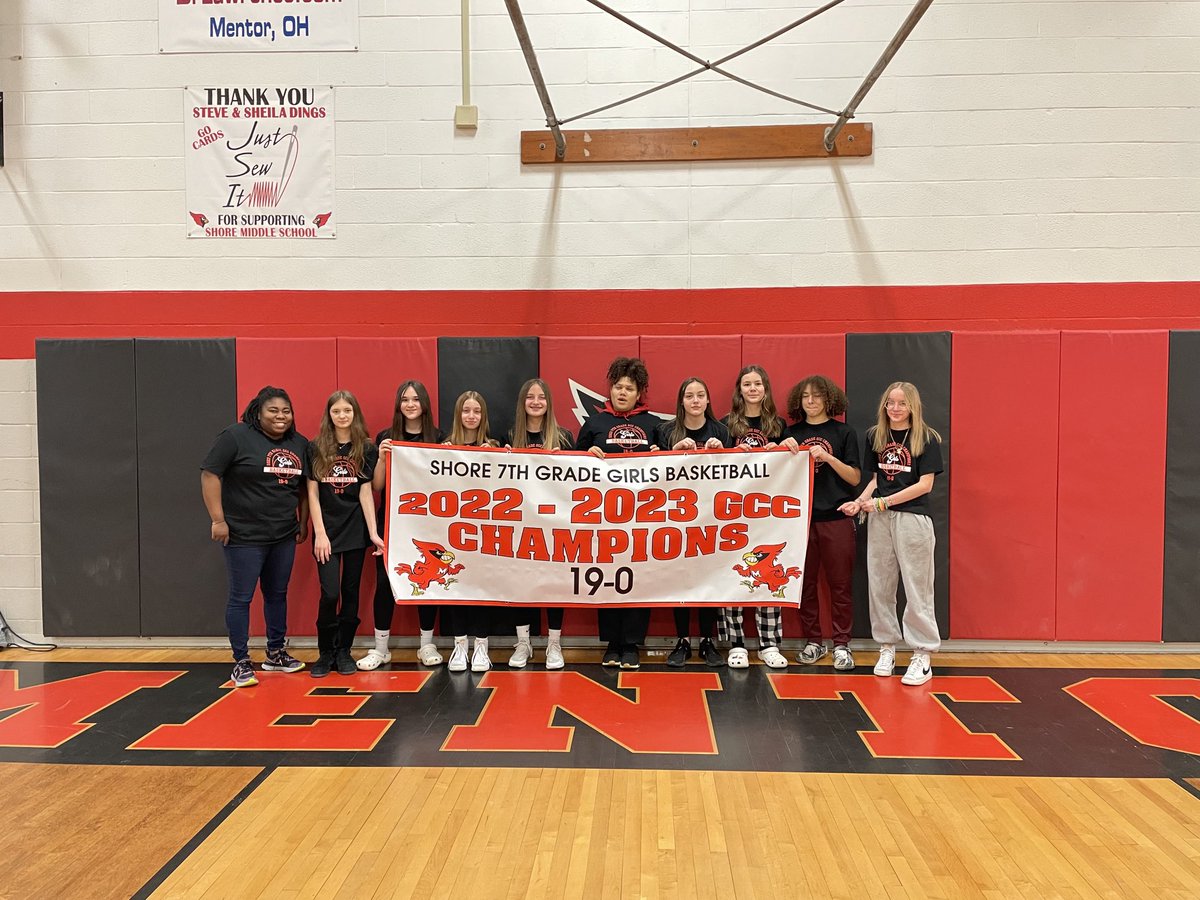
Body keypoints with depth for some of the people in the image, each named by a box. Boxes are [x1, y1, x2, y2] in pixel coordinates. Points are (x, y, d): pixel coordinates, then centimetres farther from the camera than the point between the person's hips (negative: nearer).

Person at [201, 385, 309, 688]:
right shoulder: (236, 436, -9)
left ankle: (276, 653, 29)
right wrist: (218, 520, -14)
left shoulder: (300, 444, 8)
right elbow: (209, 475, -10)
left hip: (284, 536, 6)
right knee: (241, 597, 2)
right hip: (244, 536, -5)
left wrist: (303, 522, 13)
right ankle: (241, 662, 13)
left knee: (277, 594, 15)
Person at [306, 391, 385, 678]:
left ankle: (344, 651, 19)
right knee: (330, 594, -7)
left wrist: (373, 532, -8)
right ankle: (325, 652, 11)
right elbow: (312, 493, -1)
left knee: (350, 593, 7)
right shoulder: (315, 448, 0)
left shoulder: (366, 449, 1)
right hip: (327, 531, -1)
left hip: (356, 531, 1)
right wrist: (320, 533, -7)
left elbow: (366, 492, -2)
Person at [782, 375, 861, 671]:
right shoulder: (792, 433, 11)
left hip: (836, 517, -2)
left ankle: (841, 645, 10)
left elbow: (855, 478, 1)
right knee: (805, 583, 6)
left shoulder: (843, 432, 5)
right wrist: (785, 450, -7)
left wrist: (828, 457, -12)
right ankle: (813, 641, 17)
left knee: (840, 583, 1)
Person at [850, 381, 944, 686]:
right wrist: (861, 501, -4)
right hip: (879, 520, 4)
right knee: (879, 584, 8)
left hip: (913, 518, -4)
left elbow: (924, 484, -8)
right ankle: (887, 648, 20)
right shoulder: (874, 436, 9)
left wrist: (883, 502, -13)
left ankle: (922, 656, 8)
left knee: (916, 587, 0)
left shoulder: (927, 439, -3)